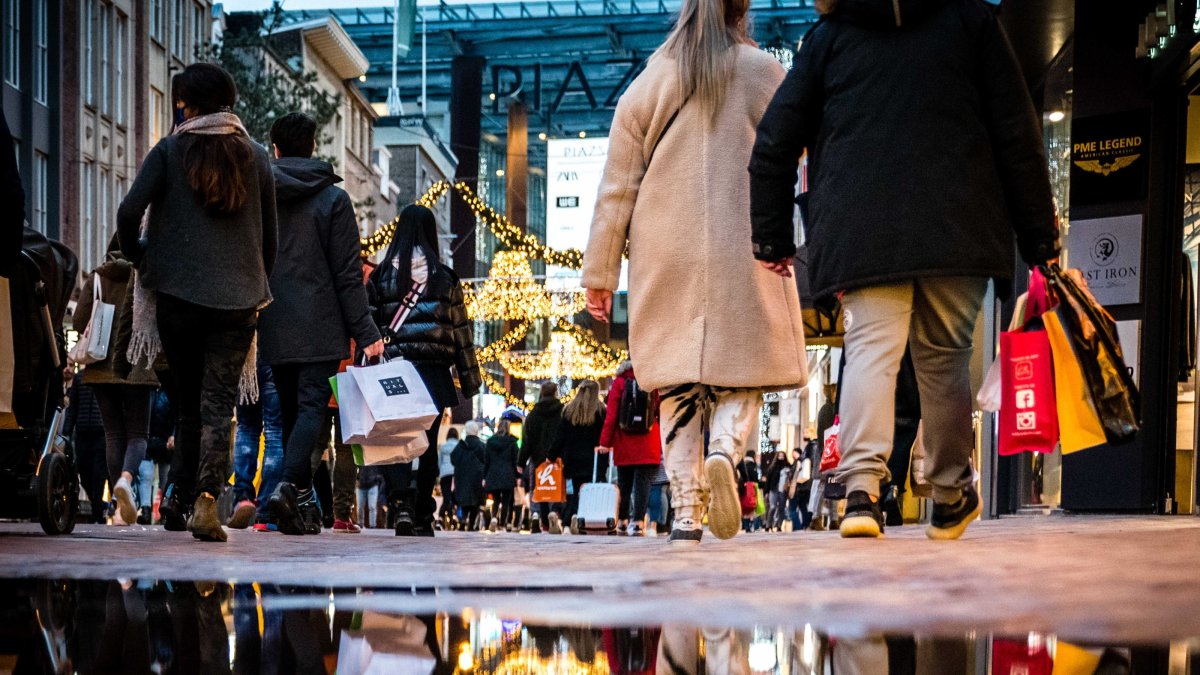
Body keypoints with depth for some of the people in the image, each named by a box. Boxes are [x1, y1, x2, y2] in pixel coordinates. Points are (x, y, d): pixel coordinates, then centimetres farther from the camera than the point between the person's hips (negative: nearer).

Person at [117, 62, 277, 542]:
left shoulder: (170, 151, 1)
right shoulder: (255, 158, 7)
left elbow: (130, 211, -11)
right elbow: (269, 236, 9)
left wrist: (138, 258, 7)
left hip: (177, 292, 0)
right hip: (238, 299, 0)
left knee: (189, 403, 14)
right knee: (218, 404, -2)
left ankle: (180, 499, 17)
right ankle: (206, 499, -19)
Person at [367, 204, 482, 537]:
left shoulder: (380, 275, 4)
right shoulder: (444, 277, 4)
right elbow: (460, 331, 6)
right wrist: (470, 380, 12)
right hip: (434, 371, 1)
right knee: (428, 443, 10)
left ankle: (401, 502, -23)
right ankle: (423, 518, 15)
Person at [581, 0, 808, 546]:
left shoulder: (648, 84, 9)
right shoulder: (766, 75, 6)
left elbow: (616, 187, 8)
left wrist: (600, 272, 11)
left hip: (666, 260, 1)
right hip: (744, 256, -1)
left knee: (677, 384, 5)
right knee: (742, 373, 5)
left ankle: (686, 511, -2)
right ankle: (725, 449, -24)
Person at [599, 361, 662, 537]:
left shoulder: (619, 382, 2)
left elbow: (611, 414, -4)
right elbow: (661, 412, 4)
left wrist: (605, 441, -3)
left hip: (624, 444, 1)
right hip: (648, 445, -1)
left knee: (624, 483, 13)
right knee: (643, 483, -3)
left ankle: (624, 521, 17)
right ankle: (638, 522, -15)